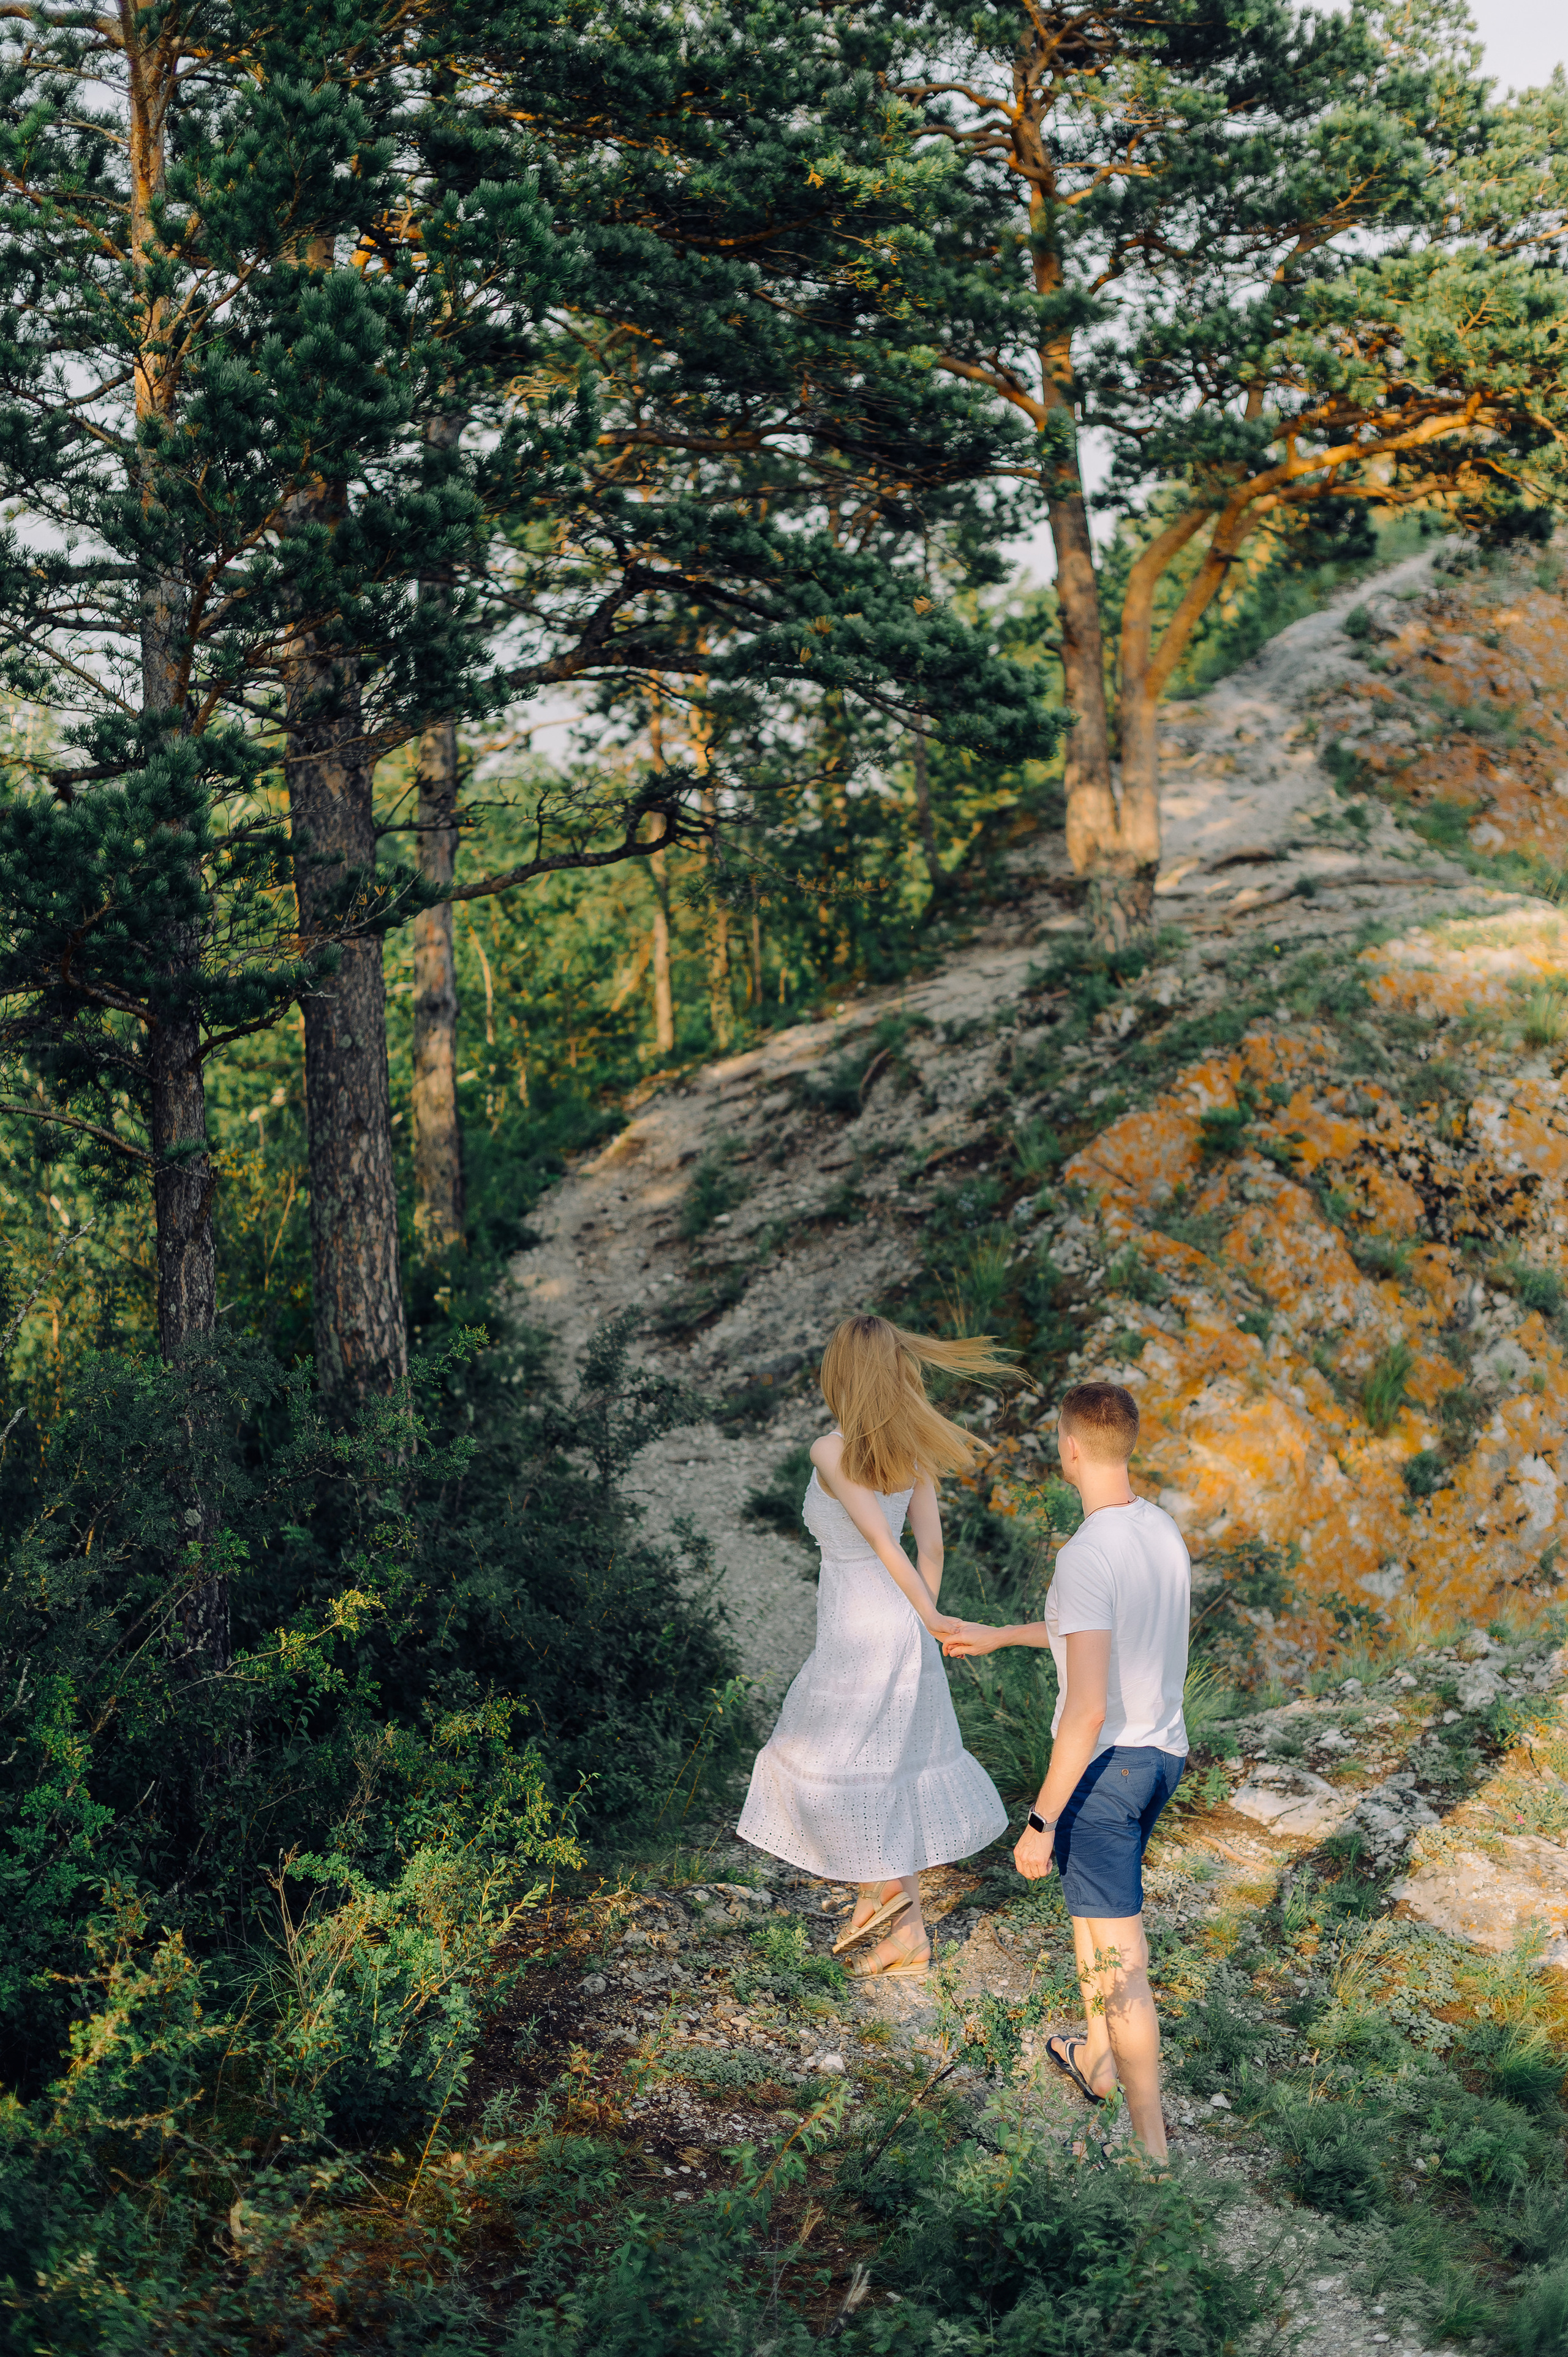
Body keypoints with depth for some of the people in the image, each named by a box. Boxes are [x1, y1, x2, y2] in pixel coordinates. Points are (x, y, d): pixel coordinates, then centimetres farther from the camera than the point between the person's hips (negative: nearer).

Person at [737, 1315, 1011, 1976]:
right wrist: (919, 1635, 11)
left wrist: (929, 1619, -12)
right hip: (900, 1627, 7)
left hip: (857, 1633, -7)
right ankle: (909, 1929, 18)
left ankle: (879, 1889, 12)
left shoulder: (832, 1452, -18)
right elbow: (931, 1542, 2)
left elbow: (883, 1541, -21)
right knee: (896, 1773, 14)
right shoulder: (912, 1449, 1)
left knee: (822, 1768, 11)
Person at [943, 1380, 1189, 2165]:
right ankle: (1096, 2060, 45)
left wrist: (1041, 1820, -20)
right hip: (1164, 1750, 9)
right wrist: (999, 1635, 31)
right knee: (1090, 1900, 28)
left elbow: (1088, 1708, -27)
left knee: (1120, 1960, 0)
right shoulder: (1163, 1530, 3)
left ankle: (1151, 2140, 6)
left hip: (1106, 1763, -9)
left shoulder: (1087, 1555, -24)